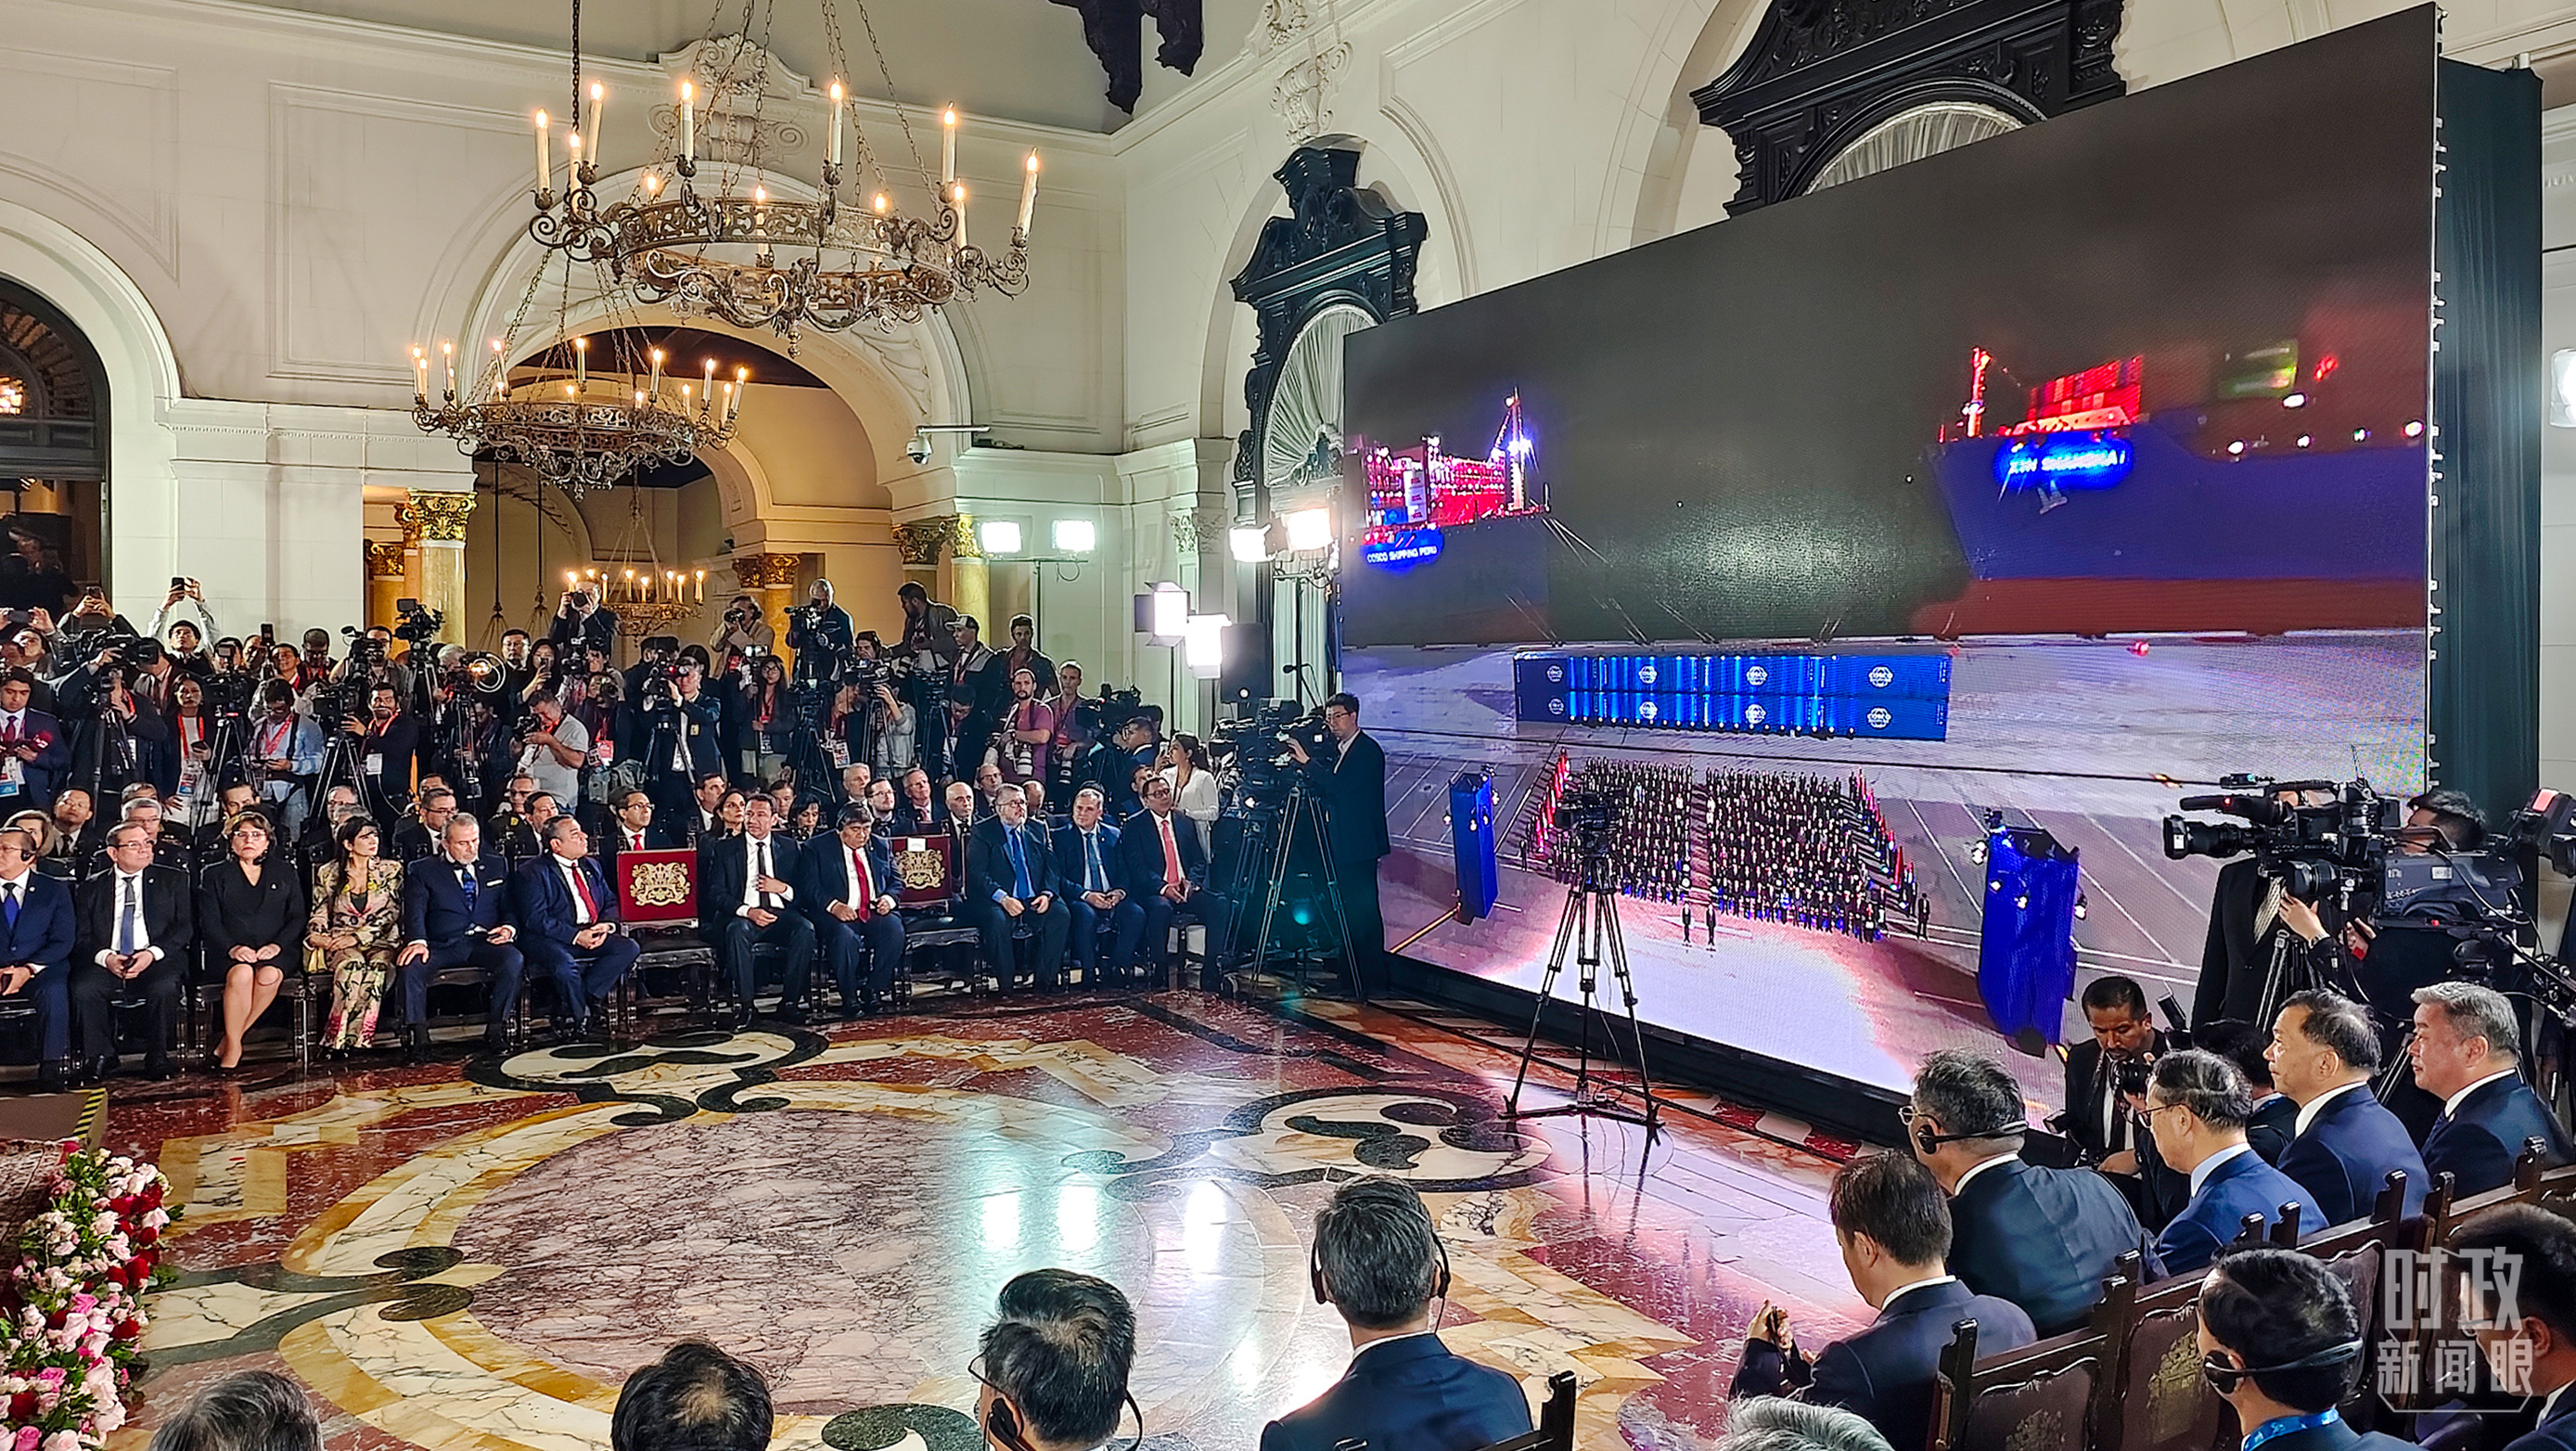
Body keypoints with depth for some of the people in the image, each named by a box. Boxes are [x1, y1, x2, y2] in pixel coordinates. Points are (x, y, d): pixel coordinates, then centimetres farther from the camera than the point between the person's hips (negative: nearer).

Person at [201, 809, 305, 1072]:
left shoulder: (284, 873, 18)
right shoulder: (214, 875, 15)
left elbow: (297, 917, 9)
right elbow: (209, 922, 3)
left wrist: (277, 945, -10)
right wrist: (232, 948, -16)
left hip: (275, 951, 1)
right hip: (230, 952, -1)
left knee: (269, 976, -33)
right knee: (241, 973, -35)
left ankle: (228, 1041, -21)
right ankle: (233, 1048, -26)